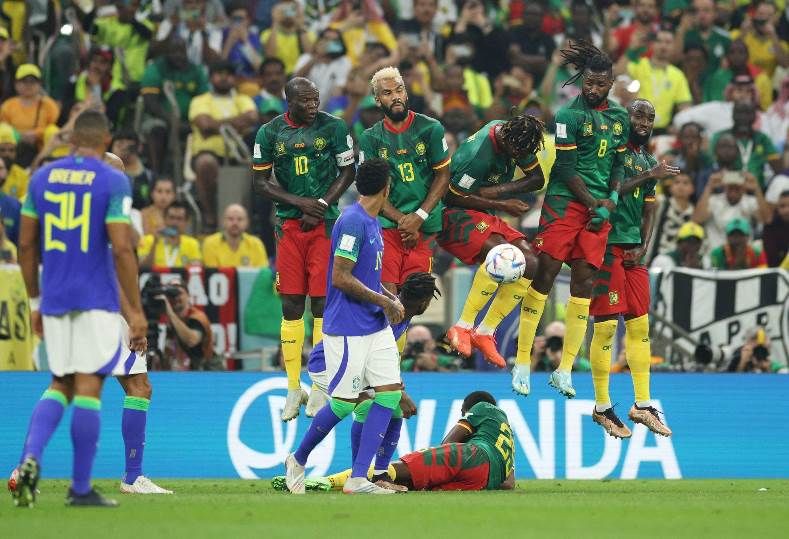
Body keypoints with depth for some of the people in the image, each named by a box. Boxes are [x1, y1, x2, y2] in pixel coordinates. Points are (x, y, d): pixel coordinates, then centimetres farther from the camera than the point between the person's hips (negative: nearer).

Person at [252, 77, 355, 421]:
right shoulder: (270, 133, 0)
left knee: (322, 302, -3)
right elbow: (260, 182, 3)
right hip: (289, 225, 2)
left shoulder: (333, 128, -3)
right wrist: (300, 202, -10)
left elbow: (347, 173, 4)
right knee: (291, 306, 2)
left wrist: (320, 206, -9)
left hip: (325, 224, -1)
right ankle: (293, 389, 9)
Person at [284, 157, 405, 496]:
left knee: (390, 391, -1)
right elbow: (341, 278, -20)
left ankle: (358, 479, -2)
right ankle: (298, 461, 19)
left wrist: (391, 299, 8)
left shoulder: (372, 223, 14)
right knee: (344, 402, -3)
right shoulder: (352, 222, -16)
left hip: (377, 327, 9)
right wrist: (383, 301, -14)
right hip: (348, 329, -9)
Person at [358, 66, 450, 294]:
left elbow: (443, 177, 4)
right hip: (386, 224, 0)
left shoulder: (430, 129, 2)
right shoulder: (371, 138, 5)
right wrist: (402, 220, -10)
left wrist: (418, 218, -7)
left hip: (424, 228, 0)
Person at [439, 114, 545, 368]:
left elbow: (537, 179, 4)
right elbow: (454, 196, -19)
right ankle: (462, 327, -23)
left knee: (530, 264, -10)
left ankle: (485, 332, 0)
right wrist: (502, 205, -15)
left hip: (486, 218, 8)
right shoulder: (477, 154, -28)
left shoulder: (516, 137, -4)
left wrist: (499, 190, -14)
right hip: (456, 215, -8)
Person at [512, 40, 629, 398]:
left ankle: (564, 371, 7)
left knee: (584, 284, 3)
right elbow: (566, 170, -10)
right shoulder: (570, 115, -7)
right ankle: (522, 364, -3)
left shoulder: (619, 118, 12)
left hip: (599, 209, 6)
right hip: (565, 204, -6)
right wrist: (594, 204, -11)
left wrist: (611, 201, -1)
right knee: (544, 275, -8)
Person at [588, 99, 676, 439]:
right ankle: (602, 408, 1)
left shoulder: (649, 162, 17)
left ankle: (643, 405, 14)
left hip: (633, 249, 8)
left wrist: (643, 248, 3)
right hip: (608, 242, -8)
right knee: (606, 326, -6)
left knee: (640, 326, 8)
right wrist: (649, 176, -19)